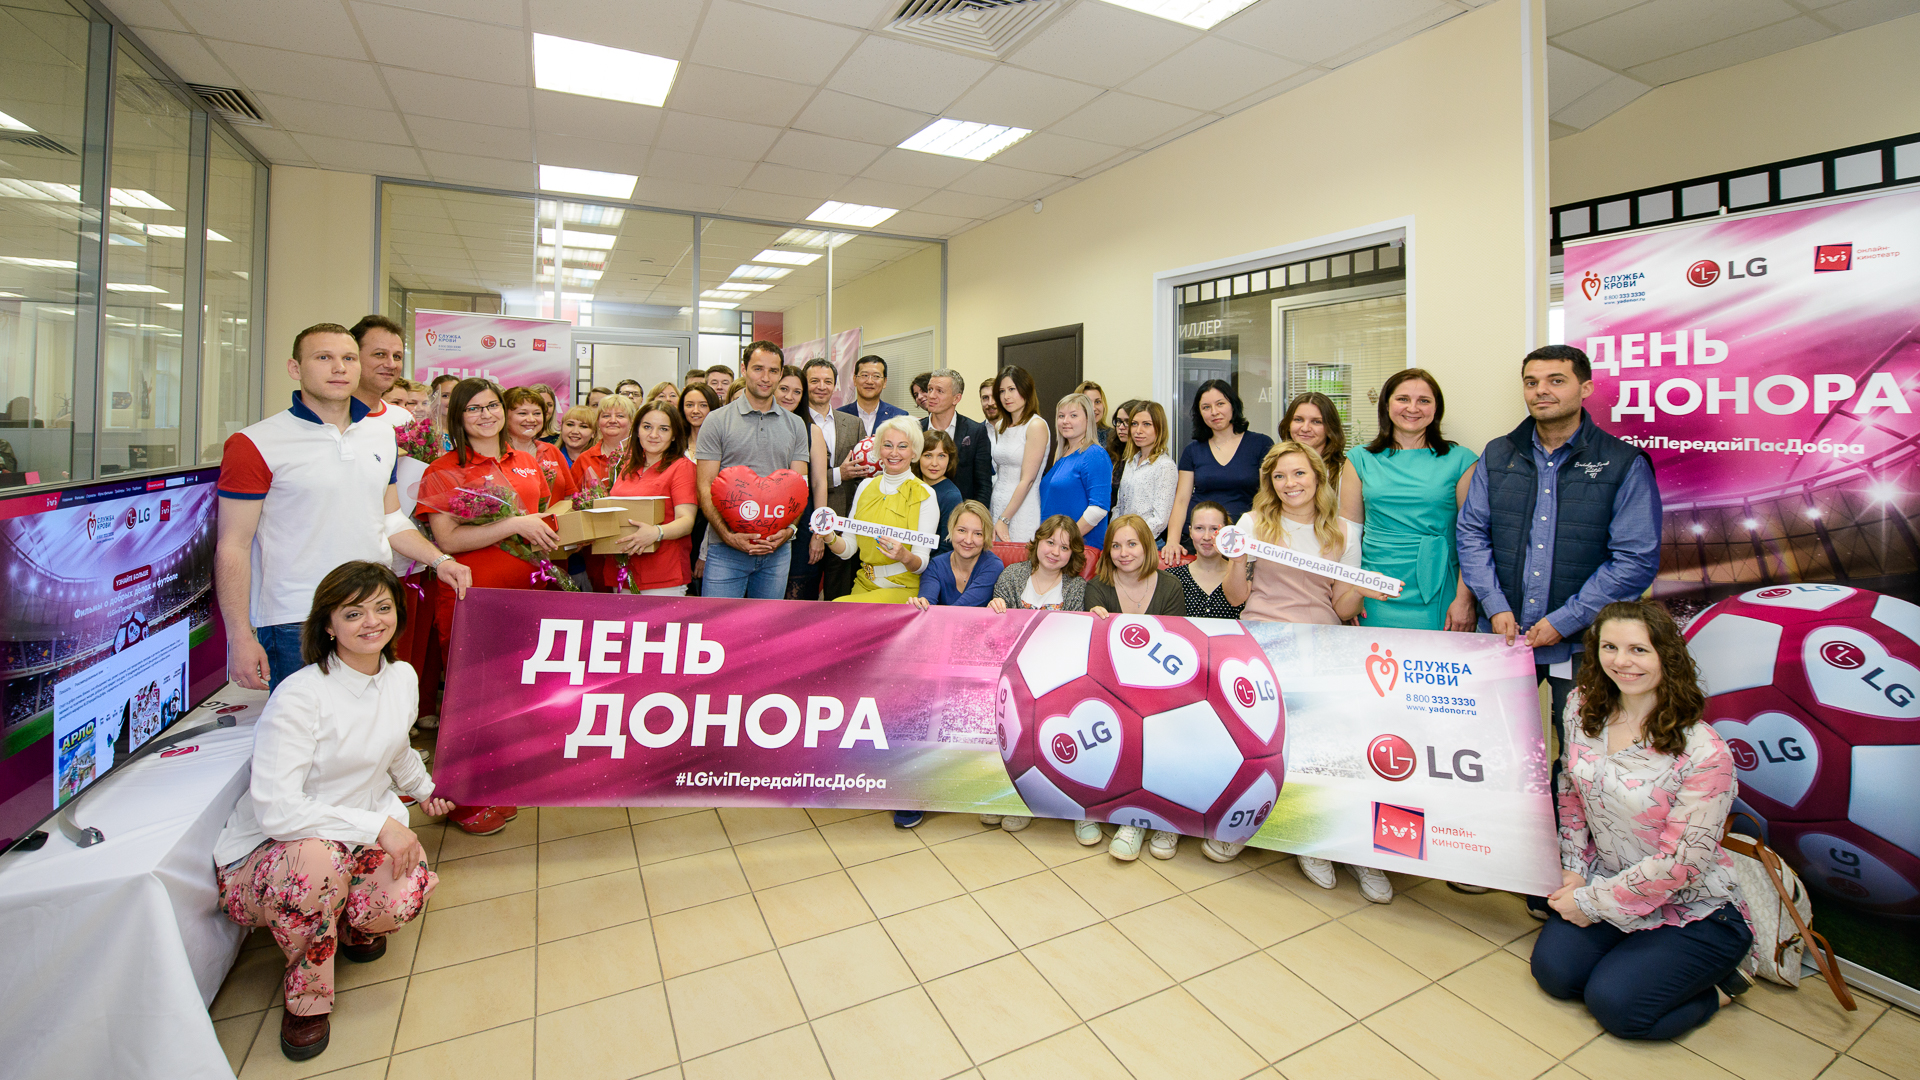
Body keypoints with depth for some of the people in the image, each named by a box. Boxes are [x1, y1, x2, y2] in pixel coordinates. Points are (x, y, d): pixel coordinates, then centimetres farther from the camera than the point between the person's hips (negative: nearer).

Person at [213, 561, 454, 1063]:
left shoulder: (403, 678, 0)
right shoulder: (300, 697, -22)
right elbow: (275, 811, -27)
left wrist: (425, 788, 18)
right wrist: (377, 825, -27)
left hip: (360, 840, 5)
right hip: (265, 853, -4)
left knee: (408, 893, -27)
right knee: (318, 860, -39)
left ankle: (351, 923, 14)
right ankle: (307, 993, -8)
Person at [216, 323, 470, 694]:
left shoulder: (382, 434, 10)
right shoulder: (255, 445, -5)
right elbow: (233, 546, -5)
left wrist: (438, 560, 3)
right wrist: (240, 636, -9)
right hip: (295, 625, -4)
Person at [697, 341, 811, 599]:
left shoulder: (796, 425, 11)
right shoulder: (717, 421, 2)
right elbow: (706, 487, -3)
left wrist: (789, 529, -12)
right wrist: (728, 536, -16)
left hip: (777, 549, 3)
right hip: (726, 549, -2)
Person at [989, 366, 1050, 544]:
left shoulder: (1036, 425, -10)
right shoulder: (1000, 427, 12)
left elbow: (1027, 480, -14)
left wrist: (1004, 519, -15)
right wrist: (997, 518, 8)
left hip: (1022, 508, -6)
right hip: (997, 505, 6)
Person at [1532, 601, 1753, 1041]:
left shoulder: (1703, 753, -25)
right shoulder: (1583, 706, -8)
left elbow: (1681, 861, -20)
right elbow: (1570, 792, 5)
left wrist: (1591, 901, -15)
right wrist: (1575, 871, 1)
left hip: (1692, 910, -5)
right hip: (1610, 885, 5)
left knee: (1614, 1004, -14)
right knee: (1553, 971, -7)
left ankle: (1721, 982, 13)